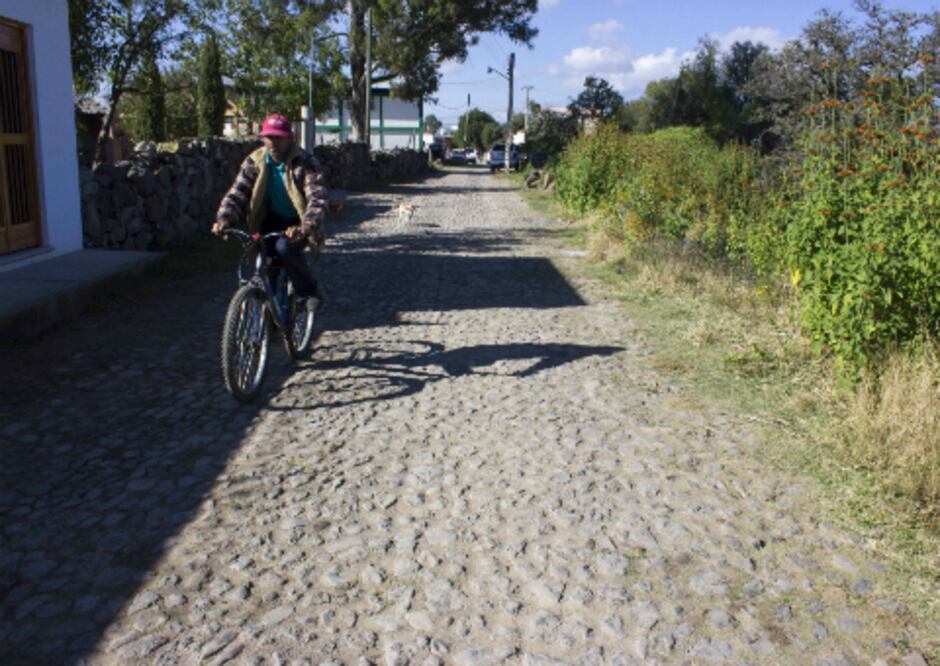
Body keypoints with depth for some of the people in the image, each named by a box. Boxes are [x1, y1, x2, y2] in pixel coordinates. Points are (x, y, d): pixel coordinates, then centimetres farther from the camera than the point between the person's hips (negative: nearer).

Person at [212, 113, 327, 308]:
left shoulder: (305, 163, -19)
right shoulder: (254, 161, -7)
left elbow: (317, 200, -31)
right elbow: (236, 194, -11)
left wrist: (304, 227, -50)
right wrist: (224, 219, -32)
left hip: (298, 223, -4)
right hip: (272, 220, 4)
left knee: (285, 247, -31)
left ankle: (310, 290, -8)